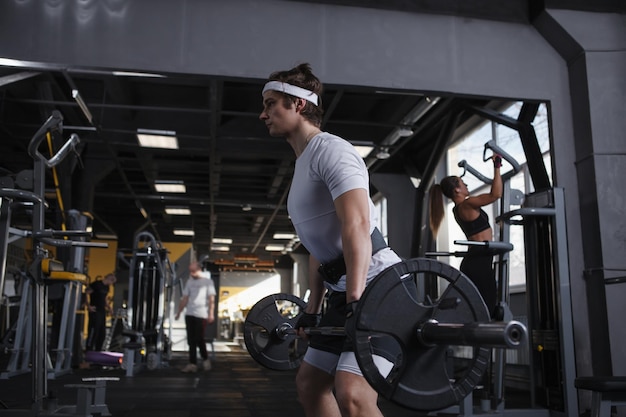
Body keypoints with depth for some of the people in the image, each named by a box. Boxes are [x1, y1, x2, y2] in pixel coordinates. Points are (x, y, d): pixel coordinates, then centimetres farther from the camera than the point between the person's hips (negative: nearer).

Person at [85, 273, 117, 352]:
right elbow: (85, 293, -15)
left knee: (102, 333, 10)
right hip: (95, 311, -9)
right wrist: (89, 306, -16)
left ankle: (98, 351, 19)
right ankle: (89, 350, -3)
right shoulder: (96, 284, -11)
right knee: (93, 331, -9)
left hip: (103, 312, 9)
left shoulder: (107, 287, 15)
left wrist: (109, 307, 12)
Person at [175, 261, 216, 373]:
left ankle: (205, 359, 15)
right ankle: (192, 364, 6)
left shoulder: (208, 281, -1)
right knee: (191, 340, 3)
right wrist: (179, 312, 9)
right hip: (189, 314, 5)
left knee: (199, 339, -5)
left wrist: (211, 313, -14)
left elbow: (211, 299, -6)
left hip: (201, 314, -5)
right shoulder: (189, 281, 13)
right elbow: (185, 298, 14)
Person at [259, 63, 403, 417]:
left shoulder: (330, 150, -10)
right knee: (310, 384, 17)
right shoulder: (304, 163, 19)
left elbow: (357, 225, -25)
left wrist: (357, 301, -34)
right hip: (346, 290, 11)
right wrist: (313, 311, 21)